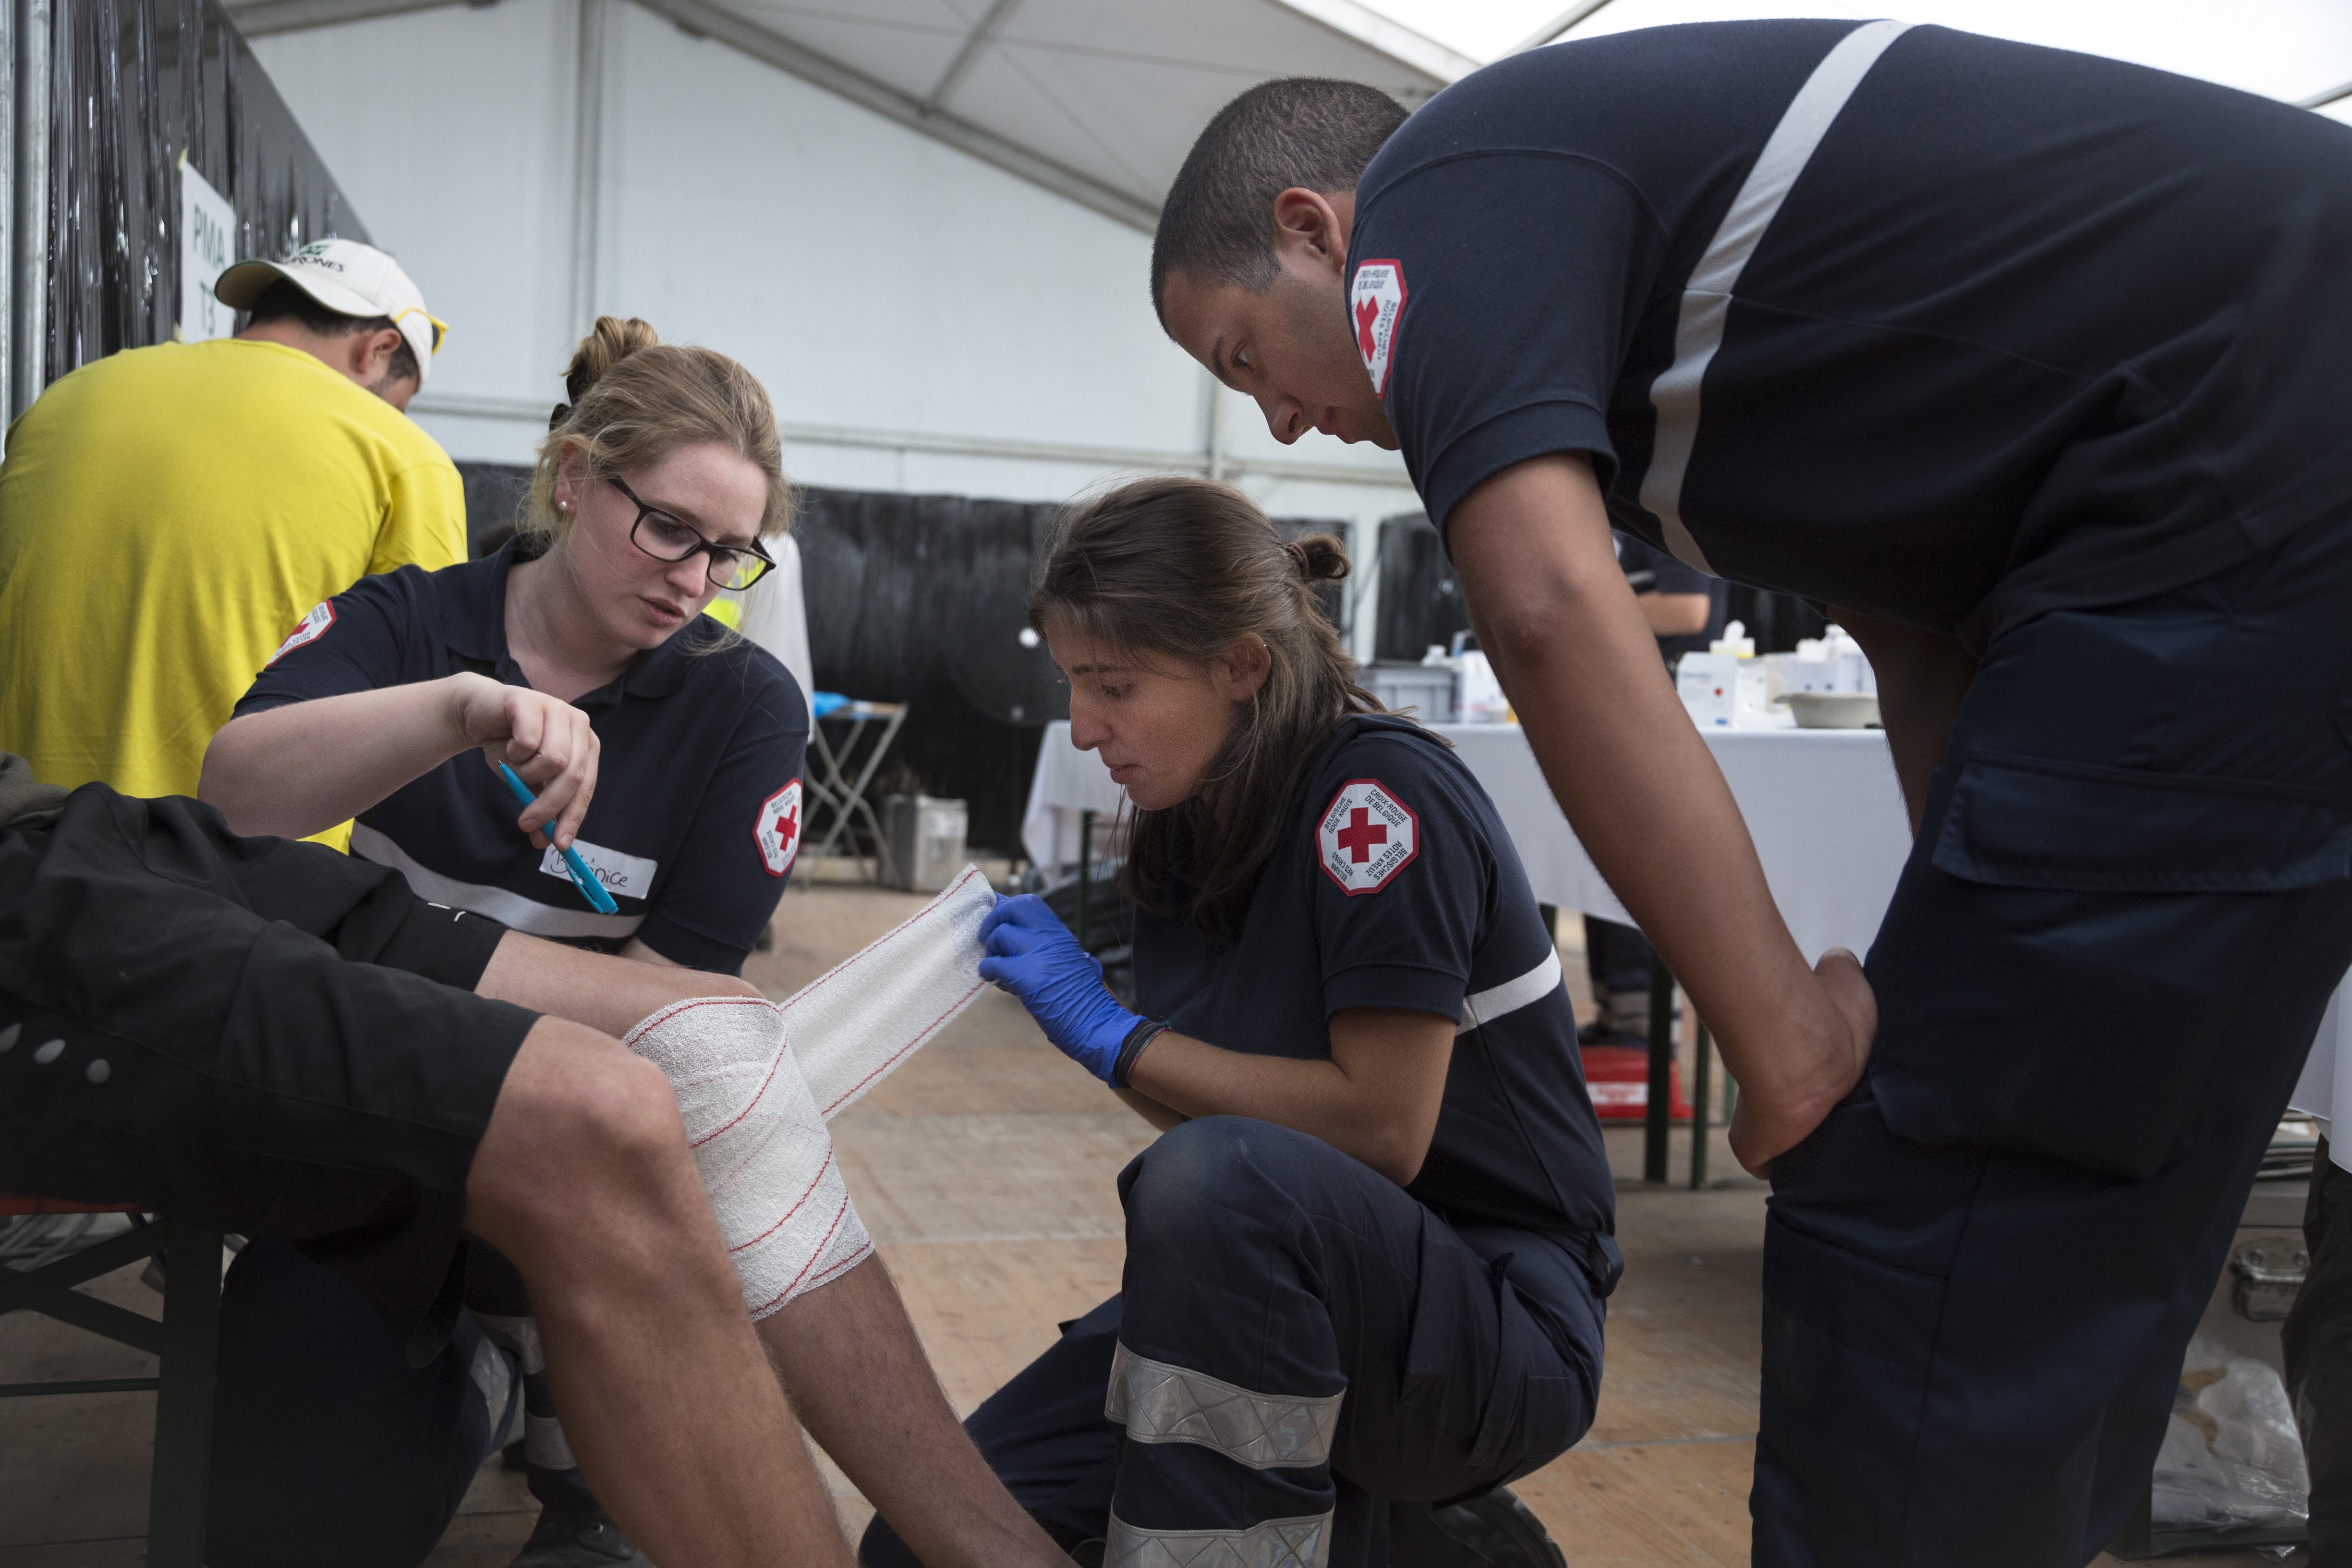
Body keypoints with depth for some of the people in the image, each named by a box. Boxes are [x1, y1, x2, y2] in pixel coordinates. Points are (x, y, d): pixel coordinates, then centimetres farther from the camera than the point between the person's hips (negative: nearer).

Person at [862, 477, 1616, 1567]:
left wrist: (1116, 1037, -18)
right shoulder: (1191, 828, 5)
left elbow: (1382, 1128, -22)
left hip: (1502, 1326, -8)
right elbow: (1207, 1097, 10)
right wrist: (1066, 1002, -5)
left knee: (1217, 1177, -39)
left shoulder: (1382, 793, -18)